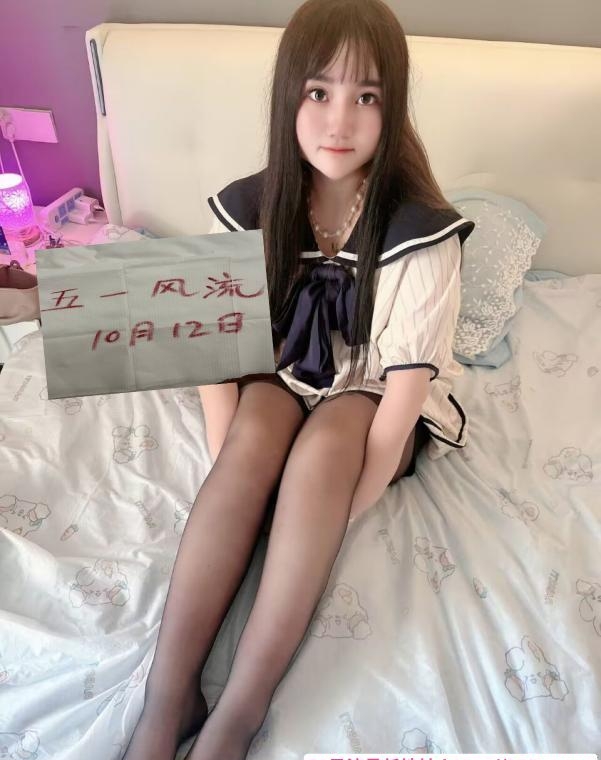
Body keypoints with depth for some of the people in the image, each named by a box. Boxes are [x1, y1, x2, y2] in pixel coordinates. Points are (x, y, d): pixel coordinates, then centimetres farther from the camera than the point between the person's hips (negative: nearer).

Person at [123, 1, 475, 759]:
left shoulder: (419, 228, -21)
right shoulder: (249, 209, -12)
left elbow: (403, 390, -23)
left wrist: (337, 521, -25)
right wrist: (231, 481, -20)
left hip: (373, 397, -2)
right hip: (283, 378, 2)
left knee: (323, 445, -34)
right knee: (257, 431, -31)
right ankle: (167, 699, -28)